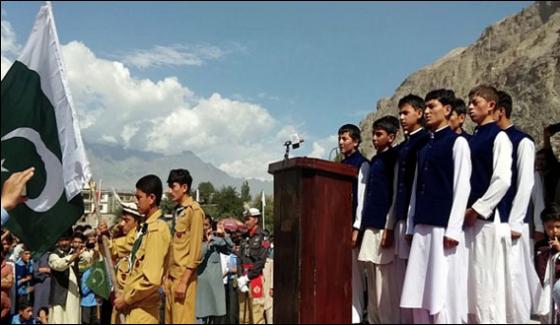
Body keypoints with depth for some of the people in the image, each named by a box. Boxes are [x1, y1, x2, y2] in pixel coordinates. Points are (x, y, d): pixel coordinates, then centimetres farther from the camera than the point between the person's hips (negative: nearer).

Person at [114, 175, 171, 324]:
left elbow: (151, 279, -23)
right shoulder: (147, 226, 11)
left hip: (142, 308, -9)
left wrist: (126, 299, -13)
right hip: (136, 305, 9)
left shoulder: (157, 229, -17)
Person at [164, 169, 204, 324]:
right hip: (172, 275, 8)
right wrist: (168, 274, 12)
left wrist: (183, 281, -16)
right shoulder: (177, 210, 14)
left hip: (183, 277, -8)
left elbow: (195, 250, -14)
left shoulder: (194, 210, -10)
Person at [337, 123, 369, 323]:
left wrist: (356, 228, -16)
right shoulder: (340, 165, 19)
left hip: (351, 224, -7)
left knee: (353, 272, -5)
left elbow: (362, 198, -10)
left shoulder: (362, 164, -2)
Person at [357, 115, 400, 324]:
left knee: (385, 286, -7)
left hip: (384, 227, -8)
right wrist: (362, 226, 16)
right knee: (373, 287, 10)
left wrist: (389, 228, -17)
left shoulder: (394, 158, -4)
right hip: (371, 227, 8)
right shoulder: (374, 160, 20)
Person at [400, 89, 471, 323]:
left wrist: (453, 229, -14)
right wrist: (410, 225, 11)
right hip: (422, 227, 7)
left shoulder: (457, 142, 0)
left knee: (444, 290, -5)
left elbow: (462, 187, -7)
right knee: (419, 292, 5)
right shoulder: (424, 147, 19)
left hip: (444, 227, -6)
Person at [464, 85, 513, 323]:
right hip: (470, 219, 7)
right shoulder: (471, 140, 16)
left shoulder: (499, 136, -5)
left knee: (488, 284, -5)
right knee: (473, 284, 8)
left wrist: (477, 209, -14)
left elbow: (502, 180, -14)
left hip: (488, 219, -7)